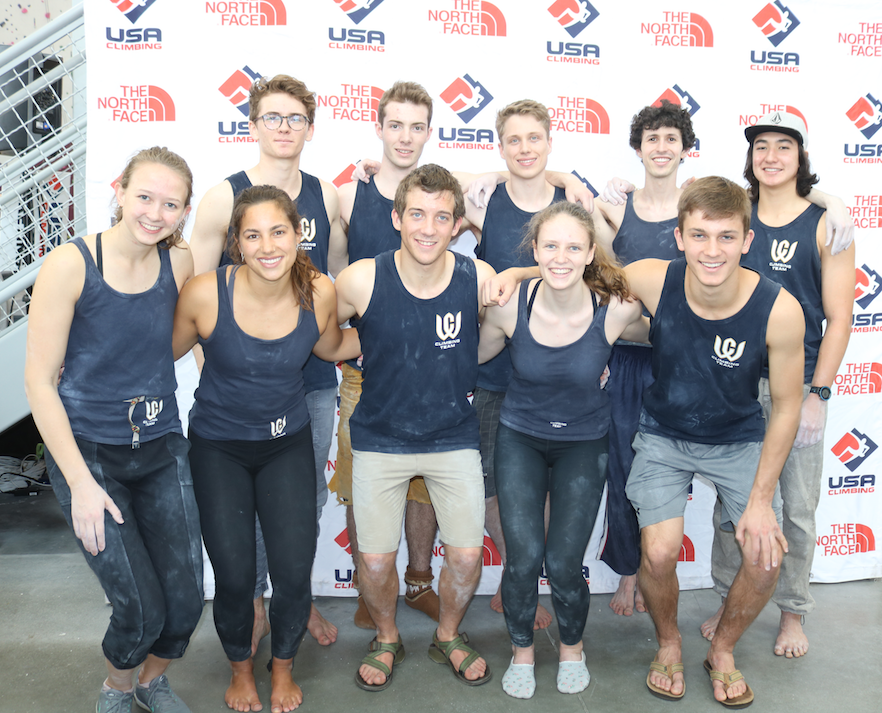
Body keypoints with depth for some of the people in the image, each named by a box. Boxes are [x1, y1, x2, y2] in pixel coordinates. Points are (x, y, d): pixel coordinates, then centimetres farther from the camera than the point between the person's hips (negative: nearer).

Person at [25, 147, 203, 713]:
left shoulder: (180, 263, -4)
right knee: (142, 608, -6)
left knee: (187, 600, 4)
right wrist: (80, 482, -13)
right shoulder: (70, 265, -13)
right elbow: (40, 380, -10)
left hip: (162, 450, 4)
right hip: (88, 453, -3)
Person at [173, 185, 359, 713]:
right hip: (218, 447, -1)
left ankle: (284, 667, 30)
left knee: (294, 571, -3)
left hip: (288, 443, 2)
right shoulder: (205, 294, -21)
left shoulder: (319, 292, -15)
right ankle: (241, 669, 33)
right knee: (234, 576, 0)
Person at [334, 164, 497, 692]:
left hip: (455, 437, 1)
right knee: (375, 559, 0)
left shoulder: (479, 278, -14)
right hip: (380, 439, 0)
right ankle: (387, 639, 33)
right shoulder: (362, 281, -17)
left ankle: (449, 635, 33)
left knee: (467, 555, 0)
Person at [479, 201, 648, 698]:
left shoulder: (616, 309, -19)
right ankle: (522, 651, 23)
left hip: (584, 443, 0)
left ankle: (573, 648, 29)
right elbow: (471, 357, 0)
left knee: (563, 564, -6)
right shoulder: (510, 306, -18)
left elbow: (656, 341, 4)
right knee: (524, 558, -8)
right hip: (520, 438, 1)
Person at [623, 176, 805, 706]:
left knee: (766, 558, -13)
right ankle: (669, 645, 16)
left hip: (740, 440, 1)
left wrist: (760, 499, -12)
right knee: (659, 552, -19)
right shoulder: (653, 281, -25)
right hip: (665, 436, 0)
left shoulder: (779, 310, -25)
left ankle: (723, 650, 20)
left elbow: (786, 407, -12)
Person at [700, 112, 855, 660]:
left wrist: (817, 393, -8)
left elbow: (838, 318, -2)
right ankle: (730, 602, 25)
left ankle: (793, 612, 24)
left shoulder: (826, 225, 0)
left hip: (798, 385, -2)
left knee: (799, 507, 6)